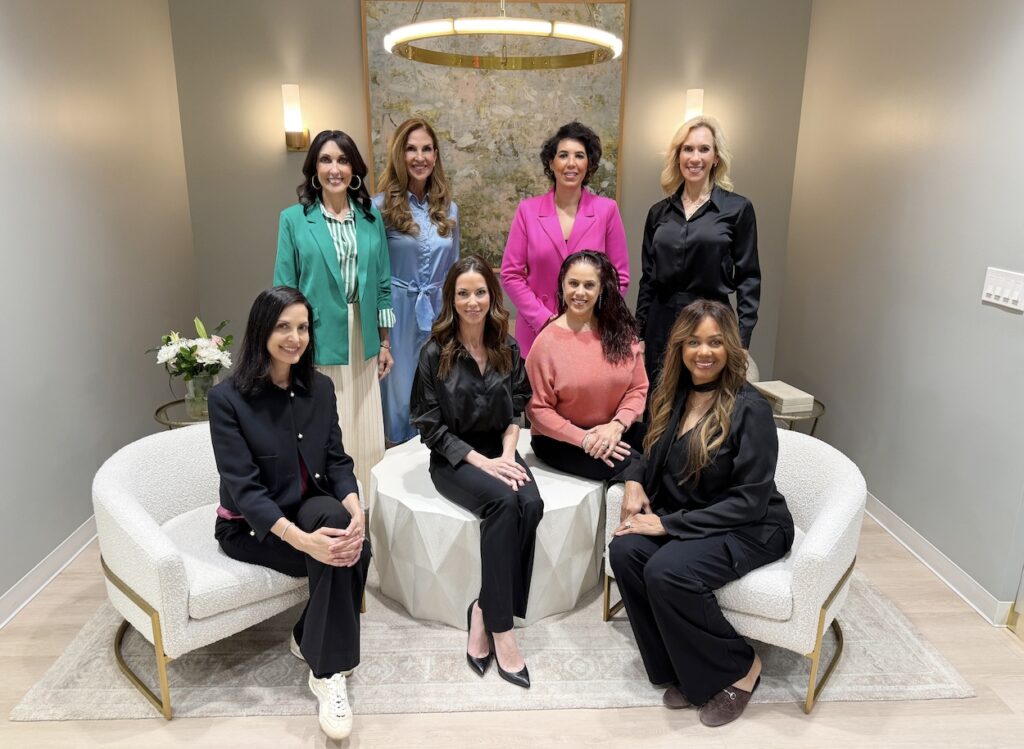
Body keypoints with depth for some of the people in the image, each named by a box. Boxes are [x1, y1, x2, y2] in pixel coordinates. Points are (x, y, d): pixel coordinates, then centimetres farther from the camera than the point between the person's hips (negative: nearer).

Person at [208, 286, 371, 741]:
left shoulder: (320, 388, 1)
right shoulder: (228, 398, -15)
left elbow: (337, 461, -1)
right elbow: (244, 488, -21)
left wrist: (355, 512, -23)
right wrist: (302, 539, -36)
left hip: (311, 508, 5)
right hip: (250, 526, -4)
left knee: (350, 545, -29)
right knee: (339, 553, -29)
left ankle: (309, 638, -5)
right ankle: (327, 672, -15)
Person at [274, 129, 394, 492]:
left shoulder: (371, 217, 7)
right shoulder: (294, 219, -2)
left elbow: (382, 284, 10)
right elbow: (285, 290, -1)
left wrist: (385, 343, 9)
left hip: (362, 344, 3)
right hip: (317, 345, -3)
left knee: (366, 436, 8)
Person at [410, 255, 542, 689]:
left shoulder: (508, 349, 5)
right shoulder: (435, 353, -7)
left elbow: (515, 412, 10)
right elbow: (431, 426, -8)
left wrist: (508, 456, -8)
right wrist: (481, 462, -17)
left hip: (499, 452, 4)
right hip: (453, 458, -3)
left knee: (531, 504, -28)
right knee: (504, 502, -32)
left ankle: (483, 612, -16)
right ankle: (500, 628, -22)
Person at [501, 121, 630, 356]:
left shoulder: (607, 210, -1)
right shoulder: (528, 210, 0)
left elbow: (619, 277, 1)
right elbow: (511, 274, -1)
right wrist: (544, 319, -9)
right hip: (537, 333, 0)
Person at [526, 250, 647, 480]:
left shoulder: (621, 331, 2)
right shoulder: (547, 341, -10)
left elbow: (638, 387, 2)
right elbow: (538, 409, -9)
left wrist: (616, 425, -17)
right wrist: (584, 439, -19)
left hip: (613, 430, 4)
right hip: (560, 438, -4)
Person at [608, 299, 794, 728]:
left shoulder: (749, 408, -17)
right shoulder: (672, 397, 2)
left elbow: (749, 501, -19)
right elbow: (651, 457, 18)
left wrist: (668, 524, -21)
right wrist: (634, 479, -6)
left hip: (750, 528, -6)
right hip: (683, 517, 6)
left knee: (667, 572, -30)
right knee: (624, 551, -23)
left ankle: (738, 669, -3)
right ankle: (680, 669, -3)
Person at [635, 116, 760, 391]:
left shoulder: (738, 208, -1)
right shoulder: (658, 212, 8)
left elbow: (748, 278, -2)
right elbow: (647, 279, 11)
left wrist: (742, 340, -8)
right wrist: (639, 335, 9)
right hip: (661, 327, 3)